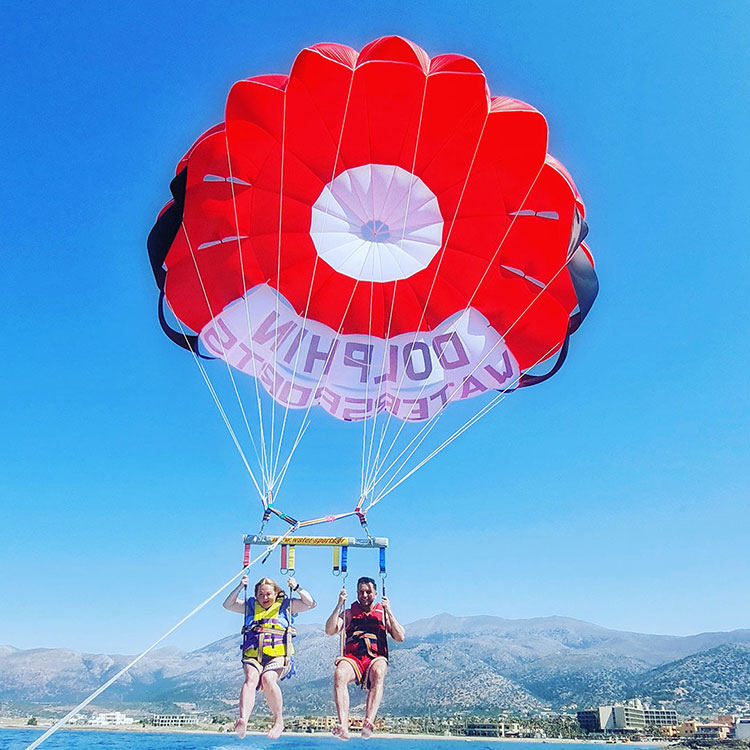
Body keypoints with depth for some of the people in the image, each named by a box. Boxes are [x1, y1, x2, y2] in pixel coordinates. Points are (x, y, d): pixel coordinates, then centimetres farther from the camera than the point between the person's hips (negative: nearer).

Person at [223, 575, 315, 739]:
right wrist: (240, 587, 7)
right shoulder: (250, 606, 24)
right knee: (251, 678, -30)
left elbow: (310, 603, 9)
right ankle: (242, 721, -49)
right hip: (253, 655, 2)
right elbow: (228, 605, 18)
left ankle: (279, 721, -17)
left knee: (268, 679, -32)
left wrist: (296, 588, -2)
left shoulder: (285, 605, 17)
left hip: (278, 656, -2)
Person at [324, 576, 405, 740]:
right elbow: (330, 631, 7)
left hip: (376, 658, 0)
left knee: (378, 674, -39)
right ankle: (343, 726, -46)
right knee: (339, 674, -36)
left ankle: (368, 722, -52)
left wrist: (389, 612, 2)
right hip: (352, 658, 1)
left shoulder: (383, 613, 22)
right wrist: (339, 605, 0)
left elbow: (400, 637, 9)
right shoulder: (349, 613, 22)